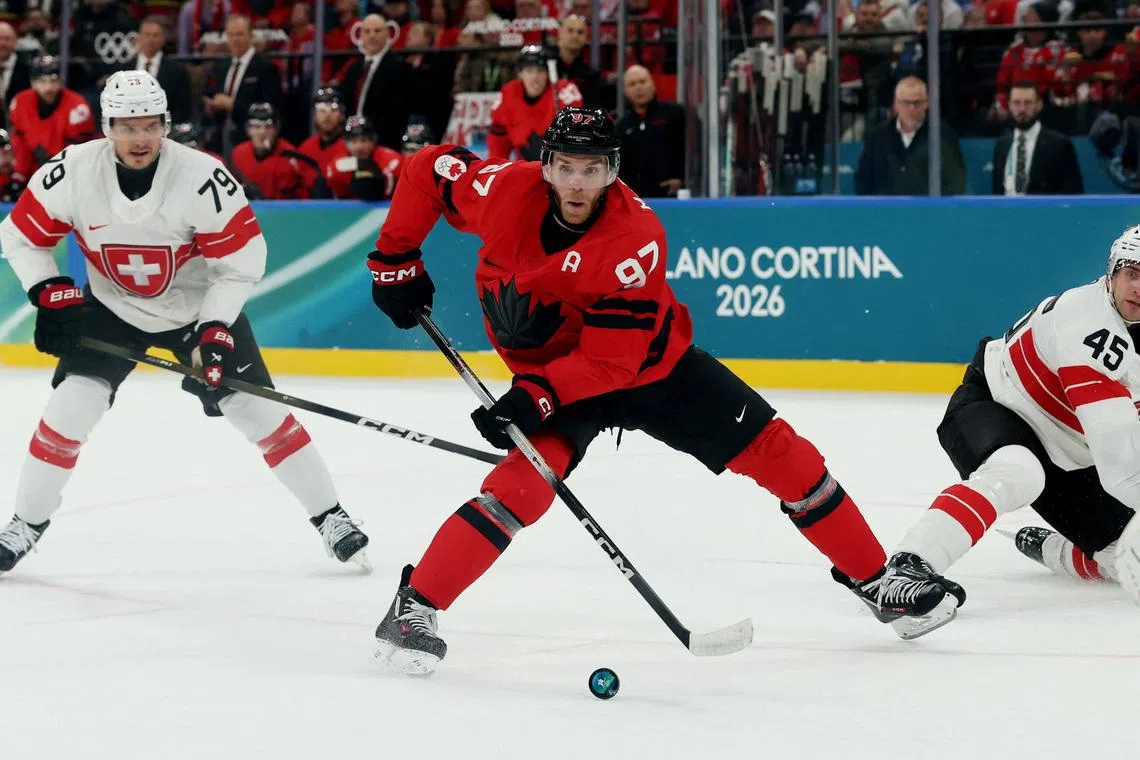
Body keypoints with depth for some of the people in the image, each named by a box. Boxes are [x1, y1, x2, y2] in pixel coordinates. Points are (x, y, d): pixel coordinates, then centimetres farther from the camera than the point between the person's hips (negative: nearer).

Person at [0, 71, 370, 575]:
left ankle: (330, 517, 8)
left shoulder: (202, 178, -29)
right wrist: (53, 296, -18)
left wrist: (215, 330, -24)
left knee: (257, 409, -5)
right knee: (71, 406, -13)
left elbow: (243, 260, -19)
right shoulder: (72, 173, -23)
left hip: (200, 306, -1)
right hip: (112, 308, 1)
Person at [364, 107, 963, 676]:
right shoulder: (507, 192, -23)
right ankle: (413, 608, -22)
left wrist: (536, 396, -40)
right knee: (527, 479, -27)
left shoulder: (637, 237, -29)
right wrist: (396, 260, -7)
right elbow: (427, 169, -5)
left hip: (651, 363, 0)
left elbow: (611, 359, -30)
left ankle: (875, 580, 9)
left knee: (773, 449, -4)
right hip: (550, 371, 0)